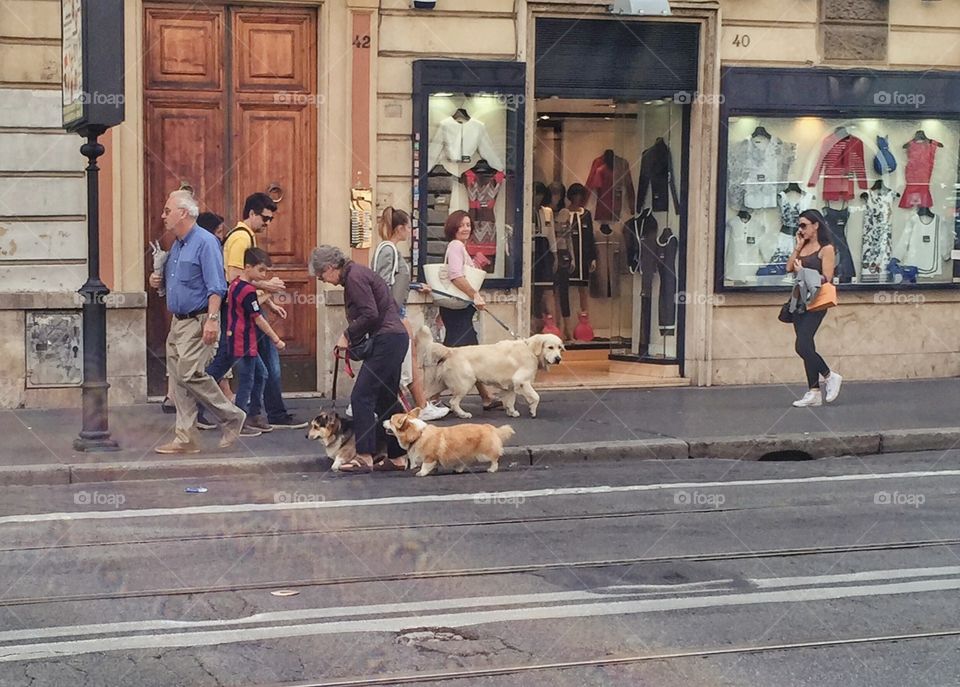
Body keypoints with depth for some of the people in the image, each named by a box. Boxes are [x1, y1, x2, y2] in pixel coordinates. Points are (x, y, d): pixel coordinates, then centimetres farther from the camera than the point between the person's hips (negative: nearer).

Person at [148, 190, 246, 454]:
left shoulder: (205, 242, -12)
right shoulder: (176, 245, 16)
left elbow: (216, 286, -18)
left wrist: (212, 319, -26)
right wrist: (159, 281, 7)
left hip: (197, 322, -9)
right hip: (178, 321, 9)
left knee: (189, 373, -16)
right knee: (178, 378, 6)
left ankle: (231, 417, 0)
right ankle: (186, 439, 10)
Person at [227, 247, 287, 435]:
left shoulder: (235, 284, 9)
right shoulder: (248, 291, -19)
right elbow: (258, 319, -17)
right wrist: (277, 340, -10)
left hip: (239, 341, 10)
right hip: (244, 344, -10)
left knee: (260, 374, 19)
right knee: (246, 381, -2)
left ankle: (254, 415, 25)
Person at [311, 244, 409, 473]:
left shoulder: (355, 277, -13)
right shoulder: (356, 273, 18)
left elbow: (370, 315, -21)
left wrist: (348, 335, -7)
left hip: (386, 340, -11)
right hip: (395, 337, 11)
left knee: (361, 396, -10)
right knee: (386, 399, 14)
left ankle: (364, 457, -11)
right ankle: (397, 456, 18)